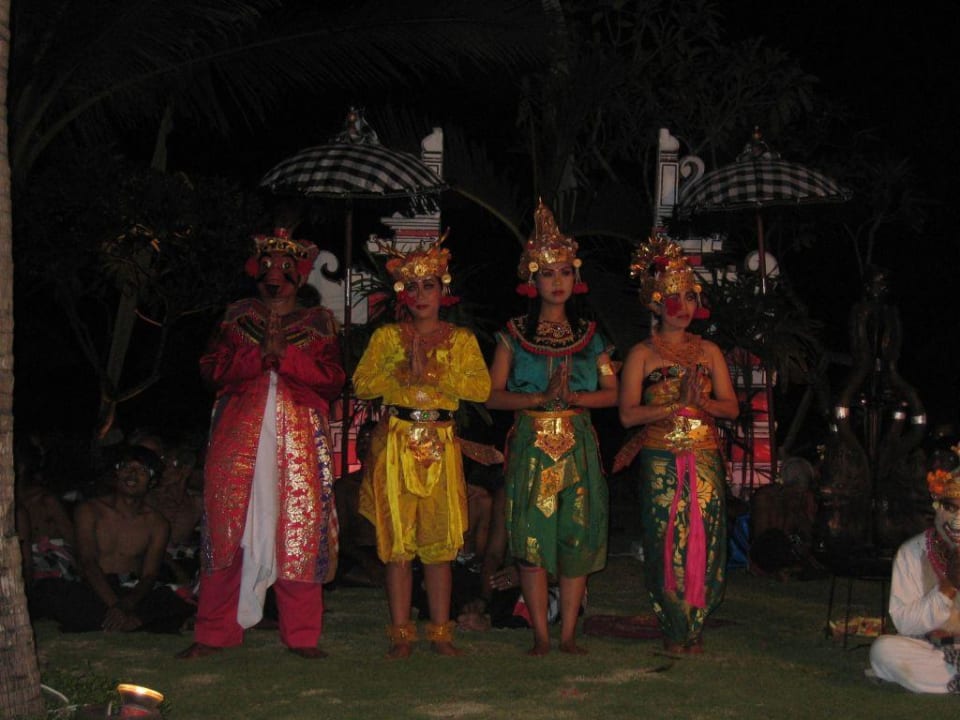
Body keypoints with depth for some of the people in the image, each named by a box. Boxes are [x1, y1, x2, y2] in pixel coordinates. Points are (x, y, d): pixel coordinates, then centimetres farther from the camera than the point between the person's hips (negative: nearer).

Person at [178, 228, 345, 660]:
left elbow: (333, 379, 1)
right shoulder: (237, 317, 16)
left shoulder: (317, 323, 13)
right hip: (239, 435, 1)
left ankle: (301, 634, 3)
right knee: (230, 526, -2)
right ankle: (215, 632, 5)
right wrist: (259, 352, -9)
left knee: (298, 531, -4)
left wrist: (285, 355, -9)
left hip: (300, 438, -1)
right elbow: (212, 370, 4)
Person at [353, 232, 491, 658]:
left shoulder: (461, 339, 9)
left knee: (440, 540, 1)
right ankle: (401, 634, 5)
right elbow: (361, 385, -1)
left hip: (441, 445, 0)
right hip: (395, 443, 0)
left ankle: (440, 632, 8)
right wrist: (404, 372, -13)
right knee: (396, 539, -1)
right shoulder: (387, 336, 8)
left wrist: (434, 373, -12)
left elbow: (481, 388, -4)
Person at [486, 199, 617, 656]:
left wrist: (573, 396, -11)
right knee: (532, 536, -5)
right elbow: (494, 395, 0)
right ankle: (540, 634, 2)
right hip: (531, 443, -2)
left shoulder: (588, 335, 11)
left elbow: (612, 392, 7)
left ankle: (568, 633, 5)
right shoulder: (514, 334, 6)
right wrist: (541, 398, -13)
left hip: (578, 444, 2)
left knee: (578, 535, -1)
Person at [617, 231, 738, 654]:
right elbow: (628, 413, -6)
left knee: (704, 541, 0)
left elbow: (731, 407, 9)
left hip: (705, 461, 3)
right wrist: (676, 404, -15)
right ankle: (674, 630, 9)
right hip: (661, 462, -3)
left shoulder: (708, 351, 12)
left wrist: (702, 401, -11)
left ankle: (695, 627, 12)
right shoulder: (643, 354, 2)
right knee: (667, 543, -3)